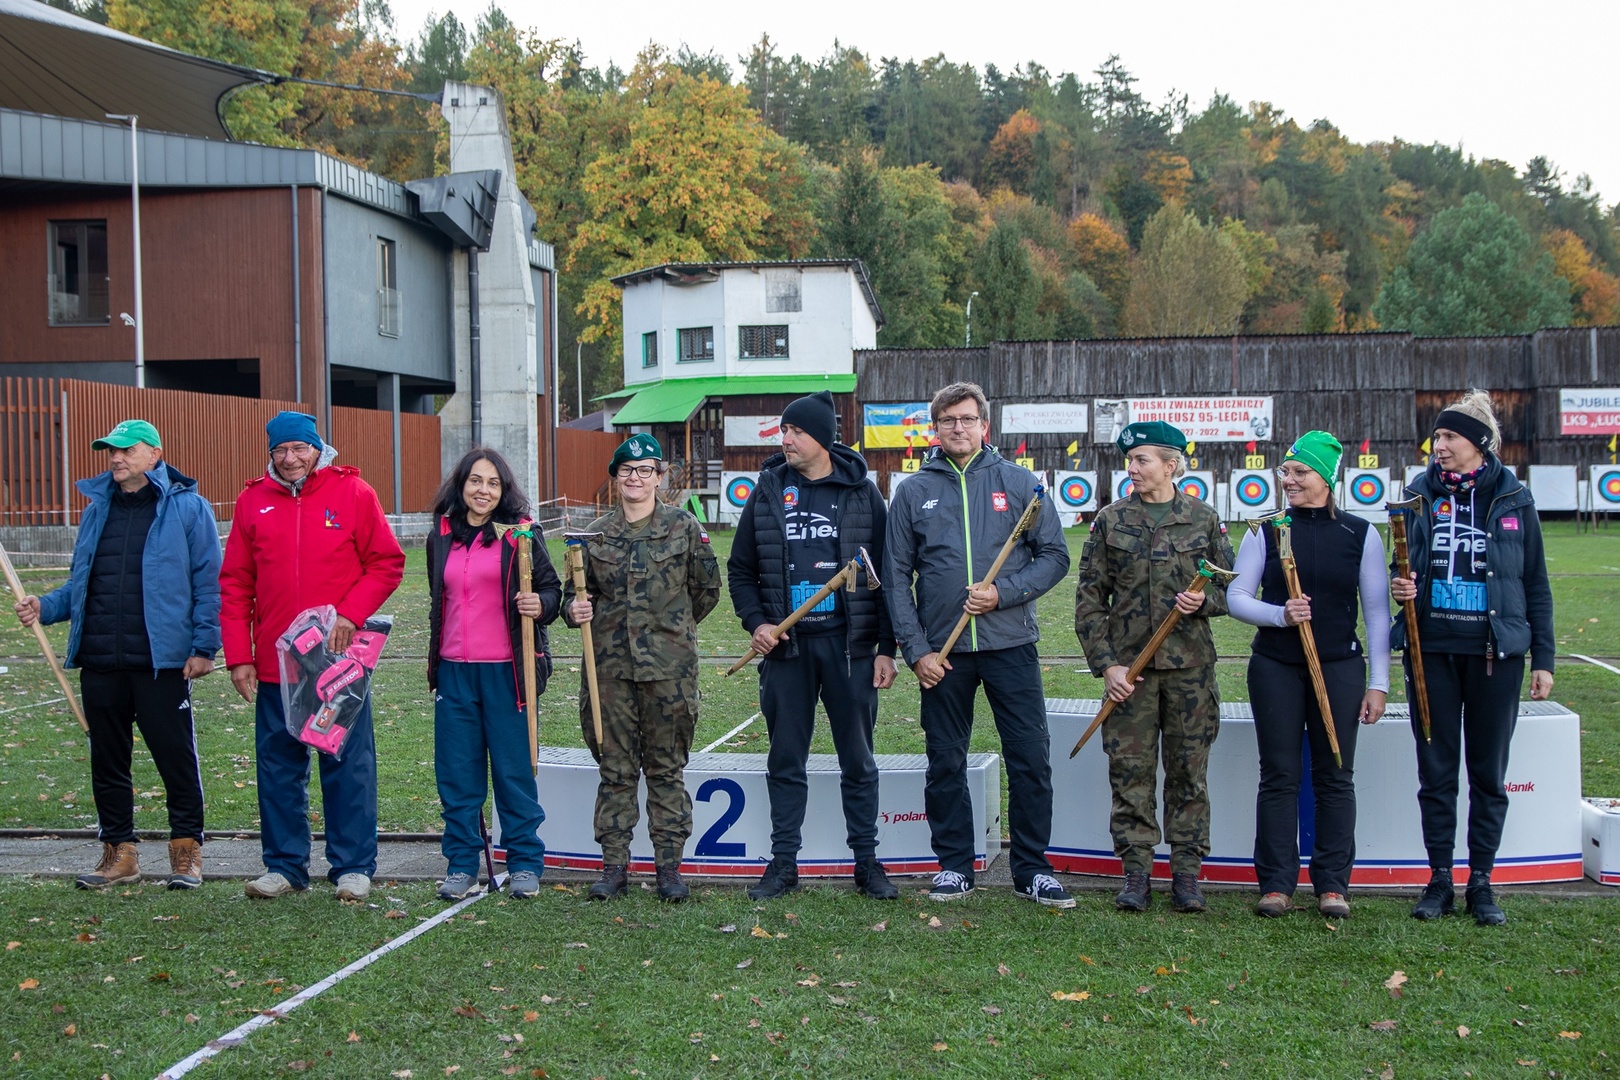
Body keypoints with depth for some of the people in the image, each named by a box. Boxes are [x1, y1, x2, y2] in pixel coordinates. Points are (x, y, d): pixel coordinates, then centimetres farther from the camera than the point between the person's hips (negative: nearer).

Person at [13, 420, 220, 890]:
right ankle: (119, 850, 22)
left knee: (175, 755, -1)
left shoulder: (187, 508, -2)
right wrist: (45, 606, 2)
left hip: (161, 661, -6)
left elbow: (208, 583, -4)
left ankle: (186, 849, 12)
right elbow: (80, 584, 20)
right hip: (99, 662, 6)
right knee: (107, 759, 11)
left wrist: (203, 646, -10)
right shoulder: (97, 510, 15)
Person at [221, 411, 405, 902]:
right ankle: (284, 865, 20)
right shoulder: (253, 501, 6)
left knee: (348, 765, 3)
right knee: (278, 767, 9)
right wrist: (238, 655, 0)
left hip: (339, 659, -2)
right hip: (274, 664, 3)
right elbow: (235, 584, 6)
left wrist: (351, 613, -13)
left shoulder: (353, 493, -1)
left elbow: (387, 563, 0)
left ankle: (353, 866, 13)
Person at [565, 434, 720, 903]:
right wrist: (575, 610, -7)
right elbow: (582, 592, 15)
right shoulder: (597, 534, 7)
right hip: (610, 665, 2)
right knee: (615, 768, 6)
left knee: (666, 768, 5)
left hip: (669, 666, -2)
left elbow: (707, 588, 8)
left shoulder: (684, 527, 0)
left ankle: (669, 866, 12)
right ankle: (614, 864, 14)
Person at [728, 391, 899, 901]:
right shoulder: (768, 491, 6)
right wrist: (756, 621, -3)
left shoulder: (861, 492, 1)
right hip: (785, 648, 2)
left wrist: (886, 648, -2)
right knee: (785, 760, 7)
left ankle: (867, 862, 16)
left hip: (849, 644, -2)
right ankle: (783, 863, 16)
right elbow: (740, 569, 13)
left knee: (858, 760, 6)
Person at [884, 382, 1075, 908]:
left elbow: (1054, 555, 2)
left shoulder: (1018, 482, 3)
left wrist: (1003, 594, -12)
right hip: (942, 652, 1)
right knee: (945, 764, 8)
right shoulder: (913, 492, 6)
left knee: (1031, 760, 0)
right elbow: (897, 578, 5)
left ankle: (1032, 868, 12)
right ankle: (954, 865, 20)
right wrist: (915, 649, -3)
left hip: (1011, 645, -1)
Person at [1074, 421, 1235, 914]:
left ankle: (1186, 870, 14)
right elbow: (1089, 598, 3)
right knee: (1129, 770, 1)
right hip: (1129, 668, 0)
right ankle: (1136, 870, 10)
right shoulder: (1111, 521, 4)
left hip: (1190, 666, 0)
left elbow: (1231, 587, 11)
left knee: (1189, 770, 4)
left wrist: (1205, 600, -12)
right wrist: (1105, 664, -5)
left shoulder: (1203, 519, 4)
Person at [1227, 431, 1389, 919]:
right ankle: (1276, 883, 9)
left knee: (1335, 777, 4)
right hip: (1275, 667, 0)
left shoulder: (1360, 534, 3)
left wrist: (1378, 683, 0)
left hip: (1340, 667, 0)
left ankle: (1332, 883, 13)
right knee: (1279, 775, 2)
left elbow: (1377, 613, 4)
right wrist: (1280, 615, -17)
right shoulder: (1266, 531, 3)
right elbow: (1236, 597, 2)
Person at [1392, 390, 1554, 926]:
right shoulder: (1420, 494, 5)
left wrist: (1543, 658, 2)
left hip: (1496, 654, -1)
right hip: (1432, 650, 1)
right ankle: (1439, 879, 16)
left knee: (1489, 770, 6)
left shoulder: (1514, 499, 1)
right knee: (1435, 769, 5)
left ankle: (1481, 882, 16)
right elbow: (1404, 565, 15)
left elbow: (1536, 584, 5)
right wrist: (1400, 586, -10)